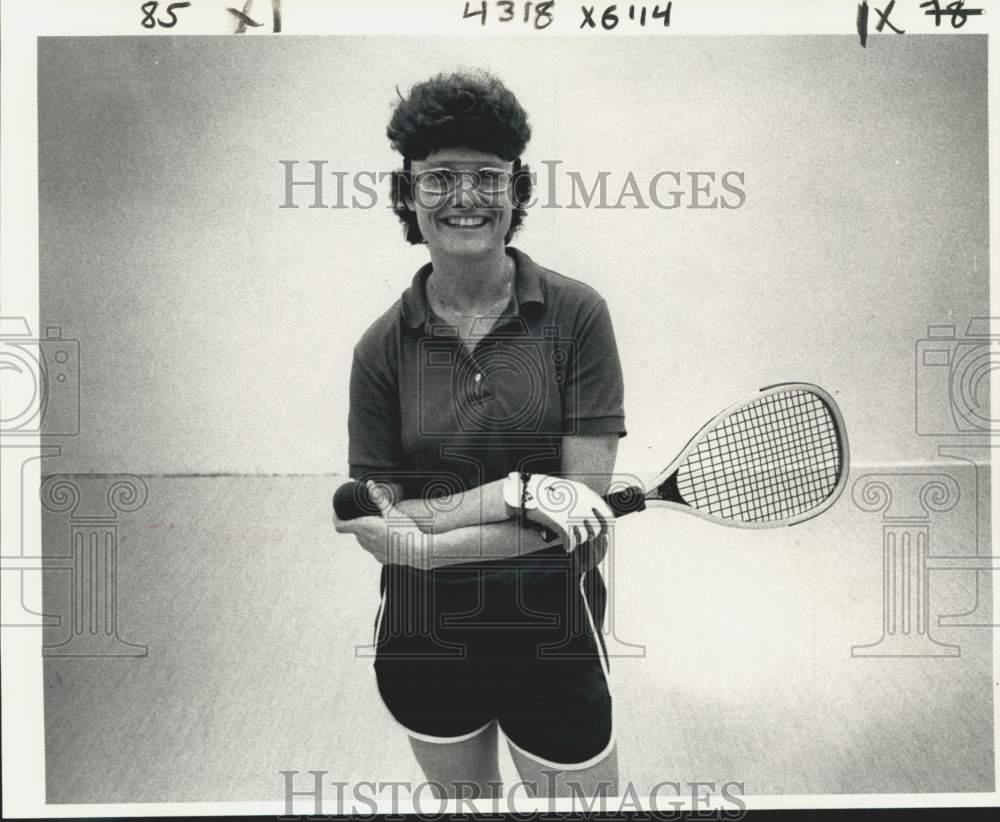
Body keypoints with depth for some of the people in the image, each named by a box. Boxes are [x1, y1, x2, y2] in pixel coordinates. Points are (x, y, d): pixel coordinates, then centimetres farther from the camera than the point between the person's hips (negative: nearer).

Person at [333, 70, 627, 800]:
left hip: (552, 637, -2)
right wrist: (522, 493, -21)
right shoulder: (383, 347, -5)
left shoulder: (575, 314, -11)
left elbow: (585, 505, -15)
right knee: (462, 795, 23)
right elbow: (378, 526, -8)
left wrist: (420, 535, -19)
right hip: (424, 640, 2)